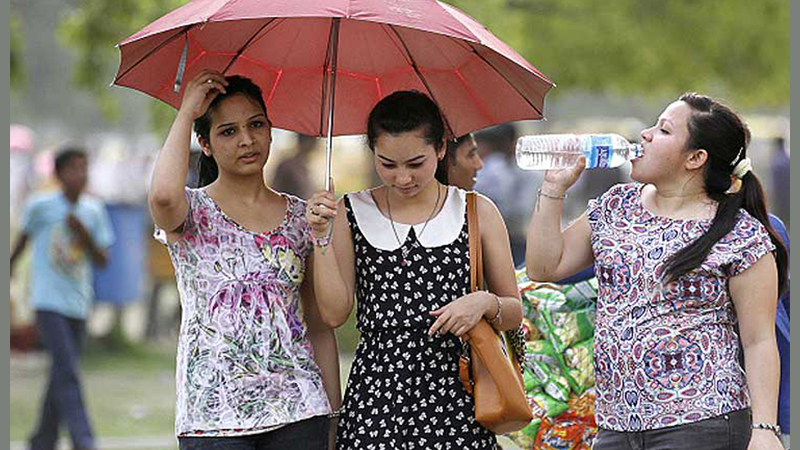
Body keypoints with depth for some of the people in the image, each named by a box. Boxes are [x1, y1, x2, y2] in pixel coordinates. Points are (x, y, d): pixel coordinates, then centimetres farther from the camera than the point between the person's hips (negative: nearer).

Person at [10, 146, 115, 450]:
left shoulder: (93, 211, 5)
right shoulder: (40, 206, -5)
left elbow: (102, 260, 4)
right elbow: (24, 237, 13)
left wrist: (84, 234, -13)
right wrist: (10, 266, 27)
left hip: (78, 306, 4)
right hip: (48, 302, -4)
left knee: (62, 376, 9)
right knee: (67, 372, -16)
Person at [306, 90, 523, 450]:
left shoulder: (477, 212, 7)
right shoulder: (354, 213, 8)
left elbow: (514, 313, 11)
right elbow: (334, 313, 1)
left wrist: (486, 303, -10)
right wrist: (321, 236, -6)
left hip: (455, 392, 0)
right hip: (376, 394, 0)